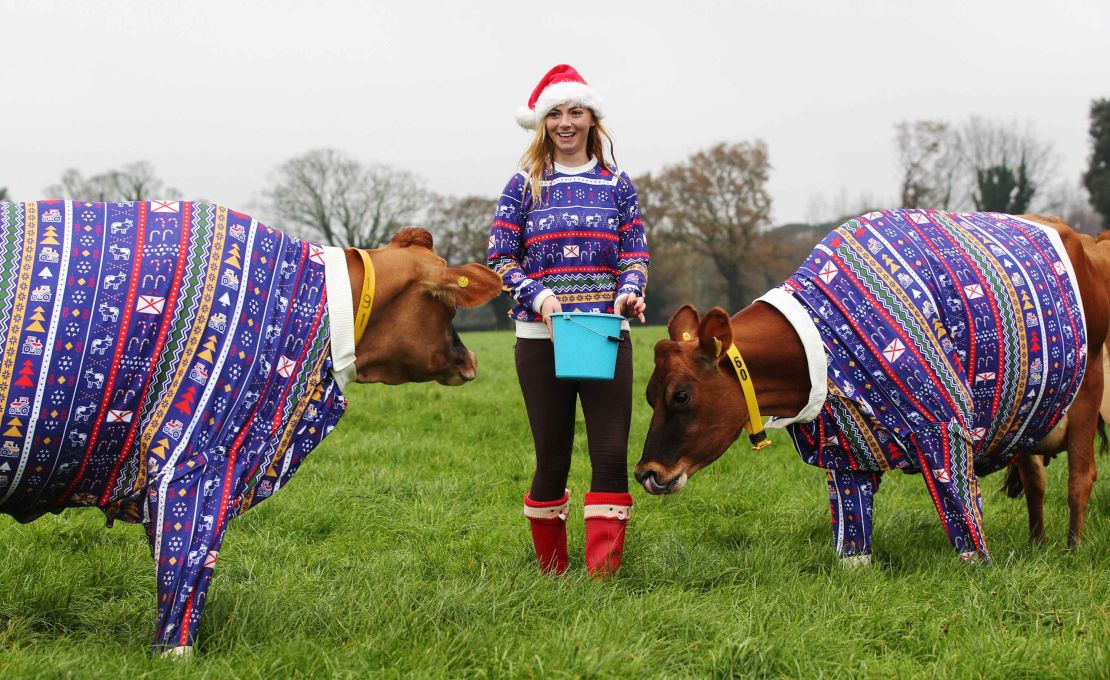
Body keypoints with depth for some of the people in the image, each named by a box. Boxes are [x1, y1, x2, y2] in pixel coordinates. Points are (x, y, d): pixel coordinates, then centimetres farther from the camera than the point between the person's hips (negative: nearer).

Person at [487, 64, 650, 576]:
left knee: (611, 453, -8)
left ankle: (602, 571, -3)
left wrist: (630, 293, -13)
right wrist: (537, 296, -15)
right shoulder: (524, 185, 4)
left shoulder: (616, 184, 9)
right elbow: (499, 256, 1)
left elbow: (635, 253, 8)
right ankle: (551, 570, 19)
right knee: (552, 458, 4)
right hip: (541, 337, -1)